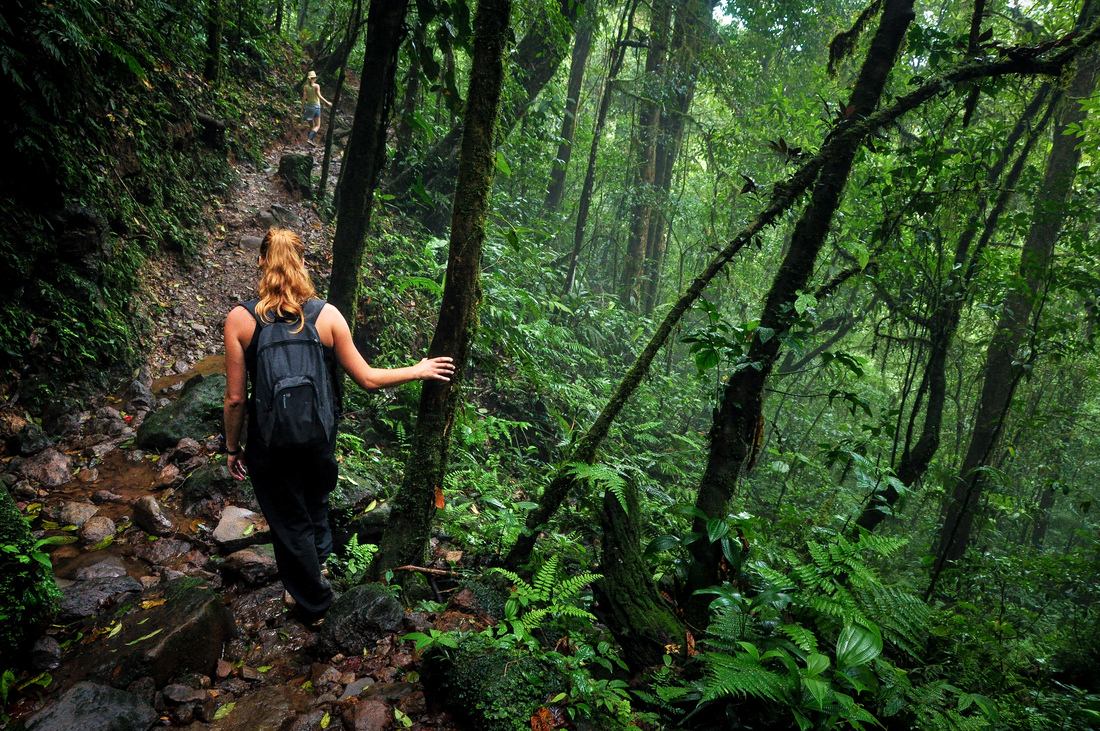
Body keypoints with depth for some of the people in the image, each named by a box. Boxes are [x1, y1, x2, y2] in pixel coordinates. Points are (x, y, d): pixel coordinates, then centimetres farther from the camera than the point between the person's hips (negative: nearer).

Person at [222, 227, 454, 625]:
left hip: (269, 442, -2)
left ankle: (311, 601, 39)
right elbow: (367, 378, -9)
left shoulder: (240, 319, -17)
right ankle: (318, 560, 60)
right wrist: (419, 370, 6)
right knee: (315, 500, 32)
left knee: (288, 519, 20)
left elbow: (235, 397, -12)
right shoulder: (327, 315, -14)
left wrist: (232, 447, 4)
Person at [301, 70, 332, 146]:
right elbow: (319, 96, -19)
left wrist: (302, 108, 1)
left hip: (308, 106, 4)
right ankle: (309, 139, -21)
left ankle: (313, 141, 12)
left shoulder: (305, 86, 1)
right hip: (316, 106, -4)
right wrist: (327, 102, -14)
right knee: (317, 126, 0)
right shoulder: (317, 86, -9)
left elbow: (304, 97, -3)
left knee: (312, 125, 16)